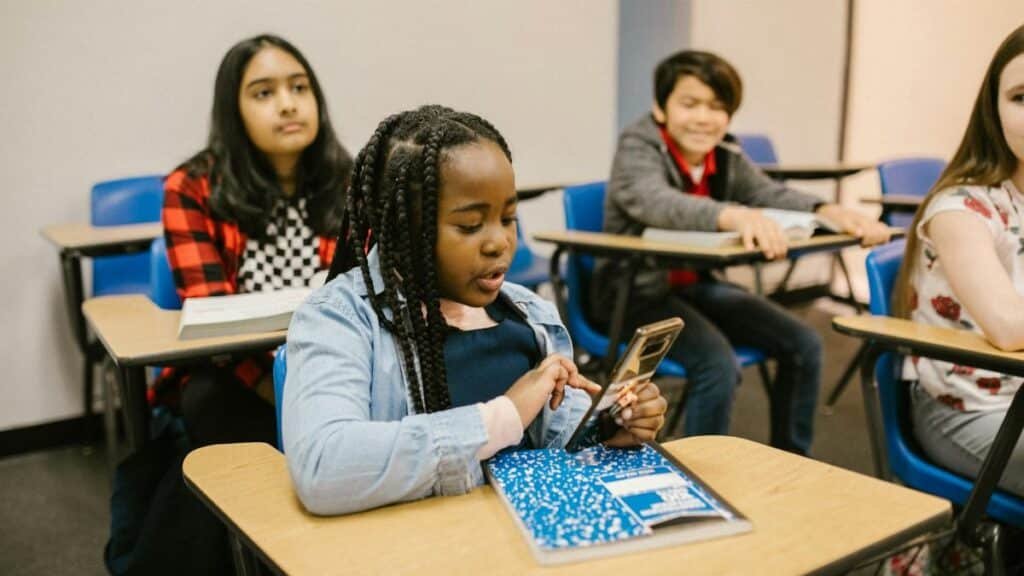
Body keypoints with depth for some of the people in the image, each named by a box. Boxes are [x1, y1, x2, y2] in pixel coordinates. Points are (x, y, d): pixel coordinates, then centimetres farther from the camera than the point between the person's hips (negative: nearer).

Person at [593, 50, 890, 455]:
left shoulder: (727, 160, 2)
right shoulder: (638, 149, -17)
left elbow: (775, 195, -14)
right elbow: (657, 202, -39)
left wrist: (830, 212, -36)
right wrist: (732, 215, -57)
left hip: (695, 285, 7)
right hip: (636, 293, -7)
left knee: (803, 345, 1)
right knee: (717, 364, -29)